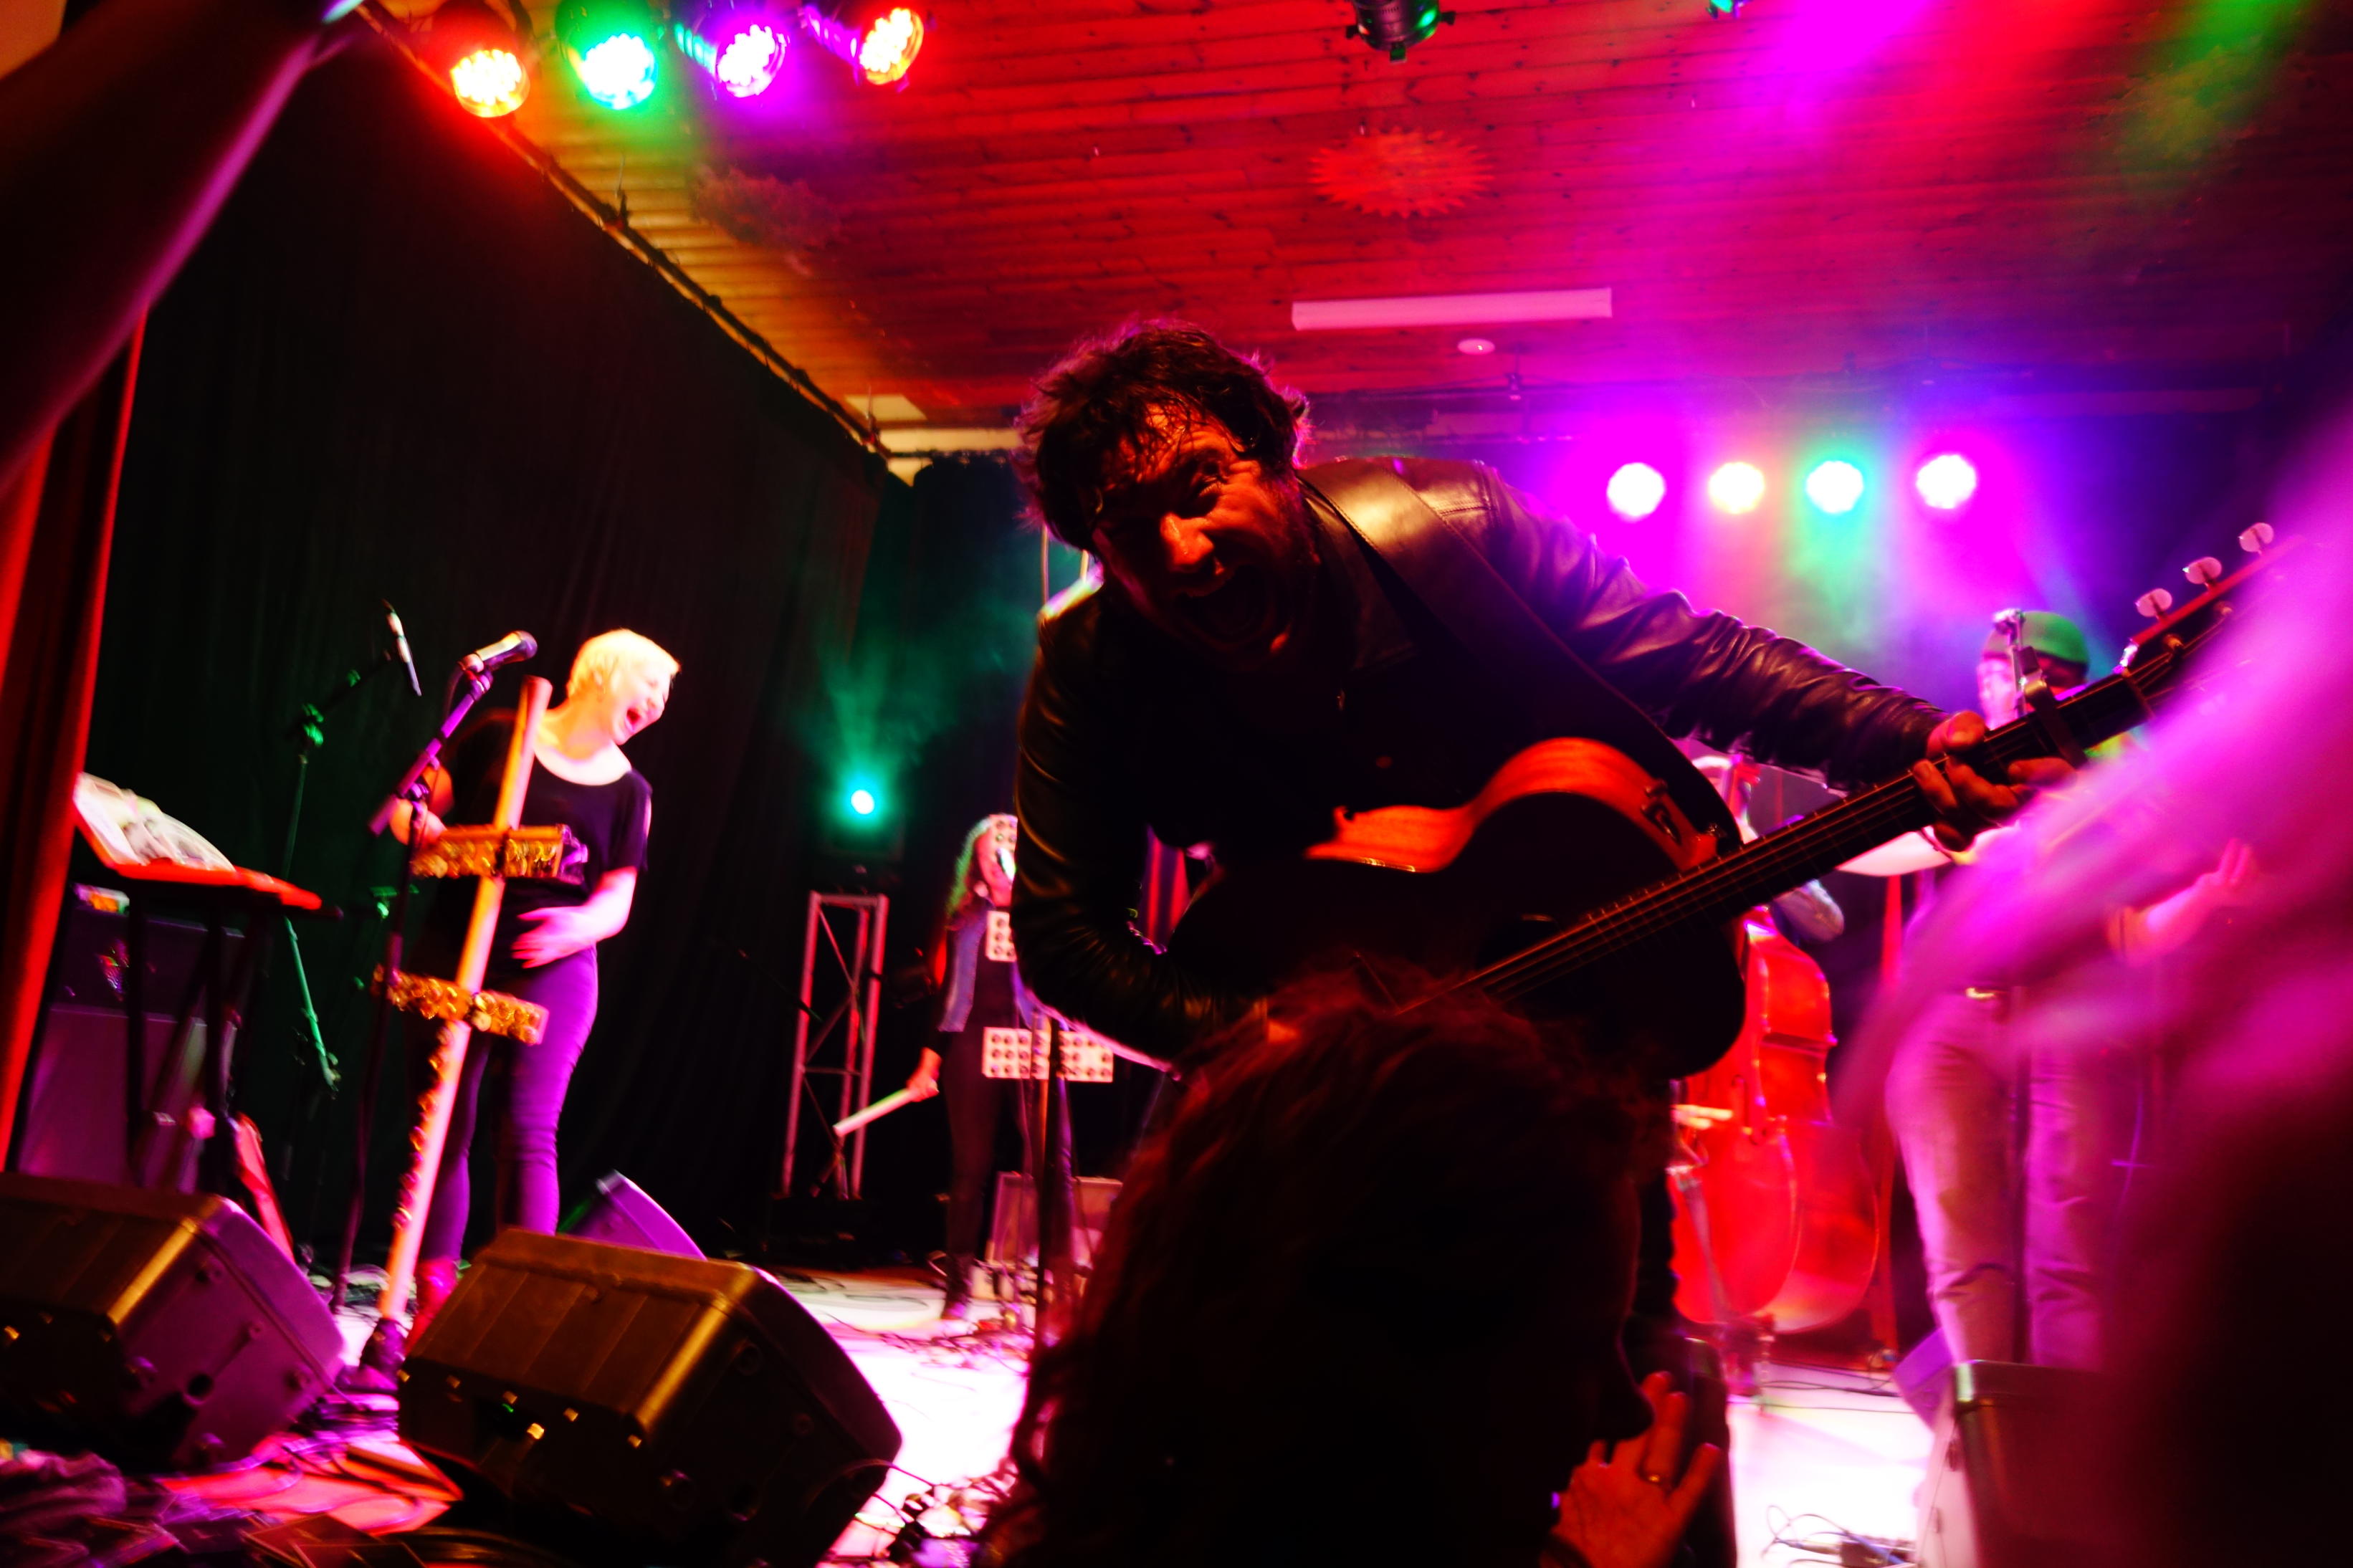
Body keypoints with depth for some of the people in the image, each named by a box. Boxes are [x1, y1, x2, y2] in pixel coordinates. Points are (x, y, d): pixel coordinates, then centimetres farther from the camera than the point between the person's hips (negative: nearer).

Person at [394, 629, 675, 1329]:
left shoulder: (628, 792, 6)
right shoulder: (498, 736, 3)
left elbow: (616, 902, 4)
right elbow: (414, 809, 10)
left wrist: (577, 926, -17)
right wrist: (421, 825, -13)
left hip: (552, 975, -1)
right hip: (452, 959, 1)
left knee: (526, 1134, -9)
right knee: (441, 1130, 5)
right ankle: (433, 1298, 16)